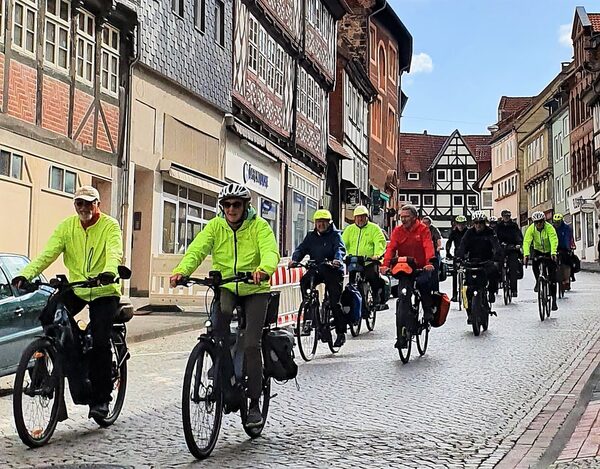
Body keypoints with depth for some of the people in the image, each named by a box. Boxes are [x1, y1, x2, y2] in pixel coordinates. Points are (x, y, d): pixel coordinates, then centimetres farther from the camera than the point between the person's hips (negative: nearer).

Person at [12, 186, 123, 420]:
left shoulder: (110, 225, -9)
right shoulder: (67, 226, 1)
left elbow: (114, 253, -26)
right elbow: (47, 254, -10)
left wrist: (109, 273, -49)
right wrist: (25, 275, -26)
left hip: (104, 291, -4)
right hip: (75, 288, 4)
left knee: (100, 343, -11)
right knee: (48, 318, -19)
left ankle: (101, 399, 3)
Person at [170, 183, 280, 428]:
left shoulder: (259, 225, -8)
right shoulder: (215, 226, -1)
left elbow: (270, 251, -25)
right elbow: (197, 249, -16)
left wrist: (264, 269, -49)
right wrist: (182, 270, -36)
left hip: (255, 289, -2)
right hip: (226, 286, 2)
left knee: (251, 344, -11)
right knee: (220, 314, -31)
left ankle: (254, 403, 1)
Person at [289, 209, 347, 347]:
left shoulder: (335, 235, 0)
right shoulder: (311, 236, 12)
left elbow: (340, 249, -17)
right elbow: (301, 249, 1)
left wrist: (337, 259, -40)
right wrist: (294, 259, -20)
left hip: (333, 270, -3)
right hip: (316, 270, 3)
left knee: (335, 302, -5)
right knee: (304, 281, -29)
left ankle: (341, 332, 6)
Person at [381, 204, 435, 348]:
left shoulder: (422, 229, -4)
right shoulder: (397, 231, 4)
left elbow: (428, 246, -17)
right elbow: (391, 247, -7)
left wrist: (429, 262, -35)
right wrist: (385, 264, -24)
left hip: (421, 268, -3)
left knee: (424, 283, -36)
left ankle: (428, 311, -11)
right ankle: (401, 337, 6)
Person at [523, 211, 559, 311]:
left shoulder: (549, 228, -25)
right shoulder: (531, 229, -17)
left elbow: (554, 240, -38)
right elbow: (526, 241, -27)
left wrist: (553, 253, -55)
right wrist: (526, 254, -43)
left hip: (549, 252, -2)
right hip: (538, 250, 2)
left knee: (552, 276, -7)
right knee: (535, 263, -30)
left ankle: (554, 300, -1)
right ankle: (538, 281, -2)